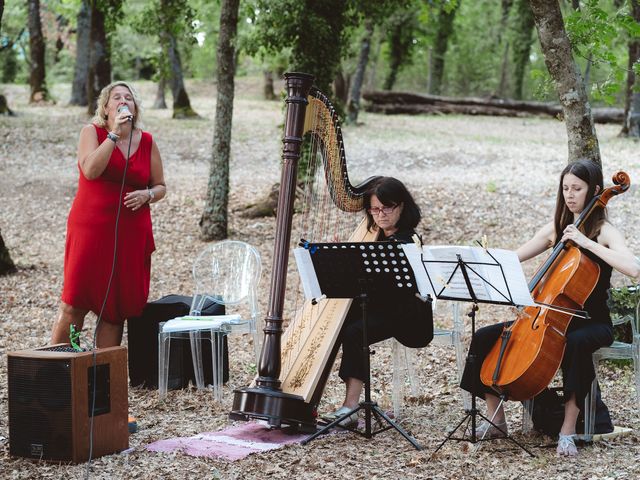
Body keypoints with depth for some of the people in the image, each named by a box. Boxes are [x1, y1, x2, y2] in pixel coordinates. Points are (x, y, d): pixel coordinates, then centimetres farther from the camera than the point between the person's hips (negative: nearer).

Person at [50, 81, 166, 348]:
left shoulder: (147, 142, 9)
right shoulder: (92, 132, 1)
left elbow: (160, 187, 16)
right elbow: (91, 170, -17)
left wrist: (146, 195, -6)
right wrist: (115, 134, -15)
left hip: (131, 235, 3)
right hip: (91, 230, -3)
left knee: (116, 308, 4)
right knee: (73, 305, -6)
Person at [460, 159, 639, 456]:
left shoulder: (605, 232, -7)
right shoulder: (555, 229, 10)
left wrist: (587, 243, -25)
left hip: (592, 322, -6)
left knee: (575, 343, -42)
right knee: (484, 337, -10)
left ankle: (568, 430, -32)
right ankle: (495, 419, 0)